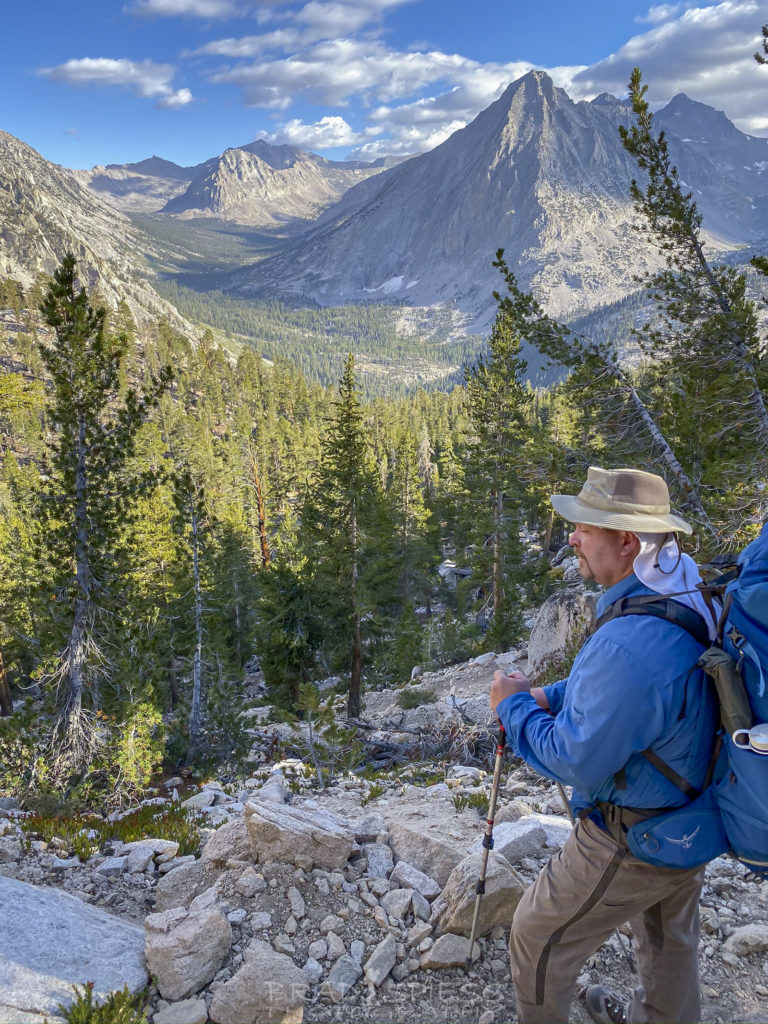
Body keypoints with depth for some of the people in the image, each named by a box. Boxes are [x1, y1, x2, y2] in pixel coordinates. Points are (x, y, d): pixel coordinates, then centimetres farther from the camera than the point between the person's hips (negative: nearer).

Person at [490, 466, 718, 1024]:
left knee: (539, 939, 14)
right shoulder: (691, 594, -7)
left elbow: (577, 762, -29)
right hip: (694, 817, 9)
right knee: (670, 939, 32)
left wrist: (516, 706, -13)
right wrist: (547, 696, 1)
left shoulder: (629, 643, -39)